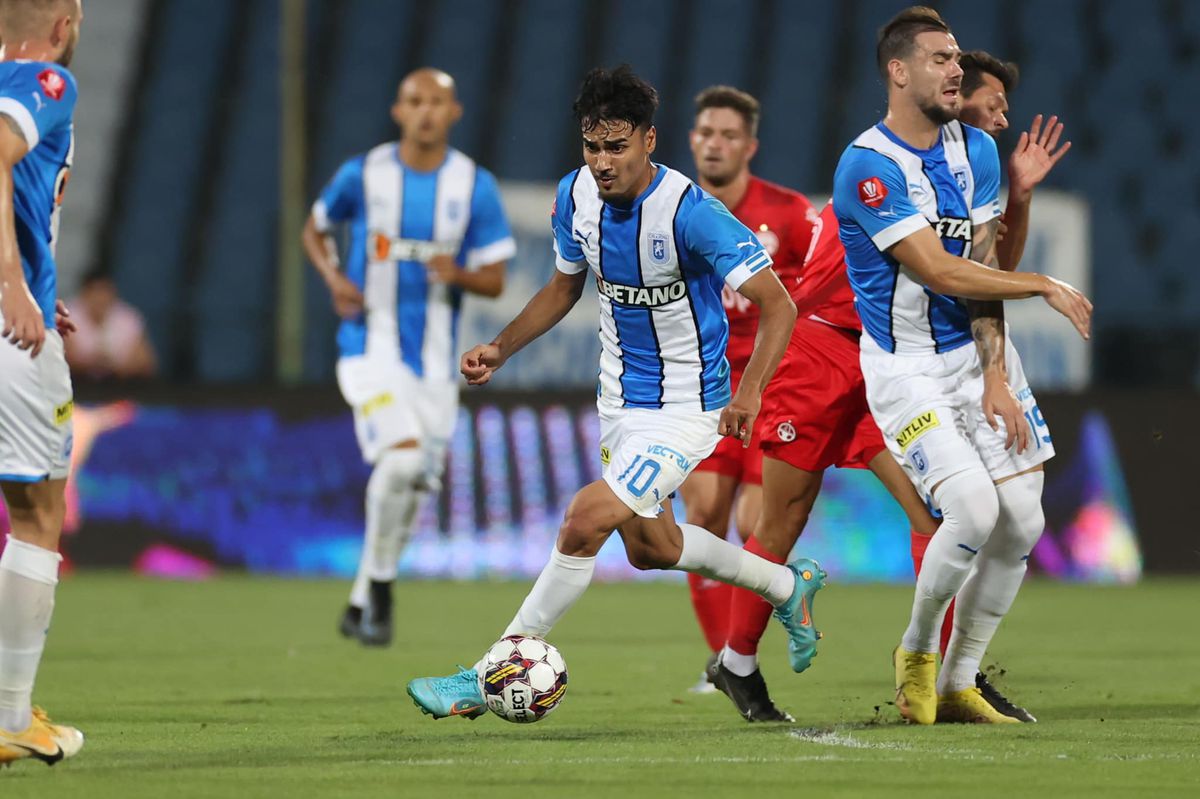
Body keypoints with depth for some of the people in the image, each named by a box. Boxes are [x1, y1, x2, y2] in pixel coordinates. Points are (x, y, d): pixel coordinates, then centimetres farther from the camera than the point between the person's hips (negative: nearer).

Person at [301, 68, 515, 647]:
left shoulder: (475, 187, 0)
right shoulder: (362, 175, -3)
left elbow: (495, 281, 2)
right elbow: (315, 230, 14)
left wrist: (458, 274, -21)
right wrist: (334, 279, -6)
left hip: (433, 360, 3)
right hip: (371, 347, -3)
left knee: (413, 488, 8)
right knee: (401, 456, -25)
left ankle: (360, 603, 27)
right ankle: (379, 586, -7)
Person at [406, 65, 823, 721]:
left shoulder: (690, 212, -26)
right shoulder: (577, 196, -7)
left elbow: (777, 305, -24)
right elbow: (564, 287, 12)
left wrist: (749, 391, -38)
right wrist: (500, 349, -1)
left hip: (684, 407, -8)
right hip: (619, 396, 8)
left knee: (585, 520, -19)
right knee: (650, 547, 22)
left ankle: (490, 677, -11)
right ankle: (788, 586, 46)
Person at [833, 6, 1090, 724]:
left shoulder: (977, 151, 4)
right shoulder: (869, 166, -18)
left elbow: (983, 269, -1)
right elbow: (941, 272, -20)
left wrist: (996, 377, -10)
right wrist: (1045, 286, -13)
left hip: (978, 353, 7)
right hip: (908, 365, -7)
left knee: (1022, 523, 0)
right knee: (976, 509, -21)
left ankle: (958, 685, 14)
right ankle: (917, 651, 5)